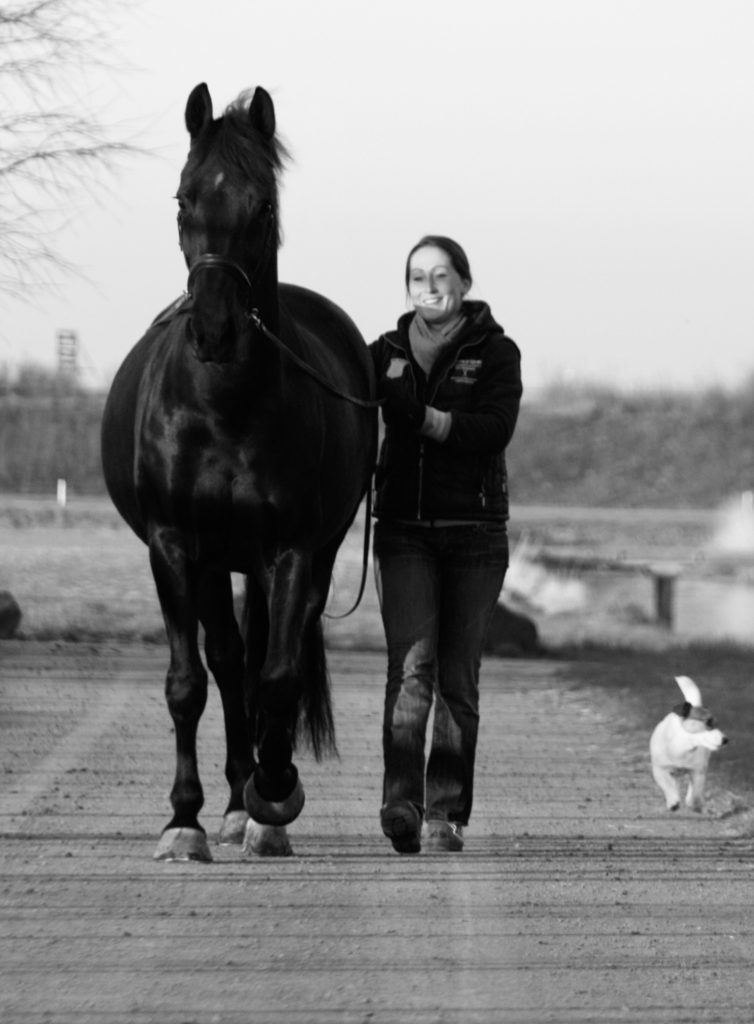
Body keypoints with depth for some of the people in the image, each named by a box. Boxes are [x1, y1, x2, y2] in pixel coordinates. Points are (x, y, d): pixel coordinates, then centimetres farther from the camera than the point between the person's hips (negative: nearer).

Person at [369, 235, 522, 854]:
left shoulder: (496, 354, 1)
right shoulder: (387, 354, 9)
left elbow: (494, 431, -14)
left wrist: (412, 409, -20)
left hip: (475, 531, 0)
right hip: (403, 530, 0)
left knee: (458, 677, 4)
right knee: (412, 664, -15)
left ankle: (447, 814, 12)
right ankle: (401, 805, -23)